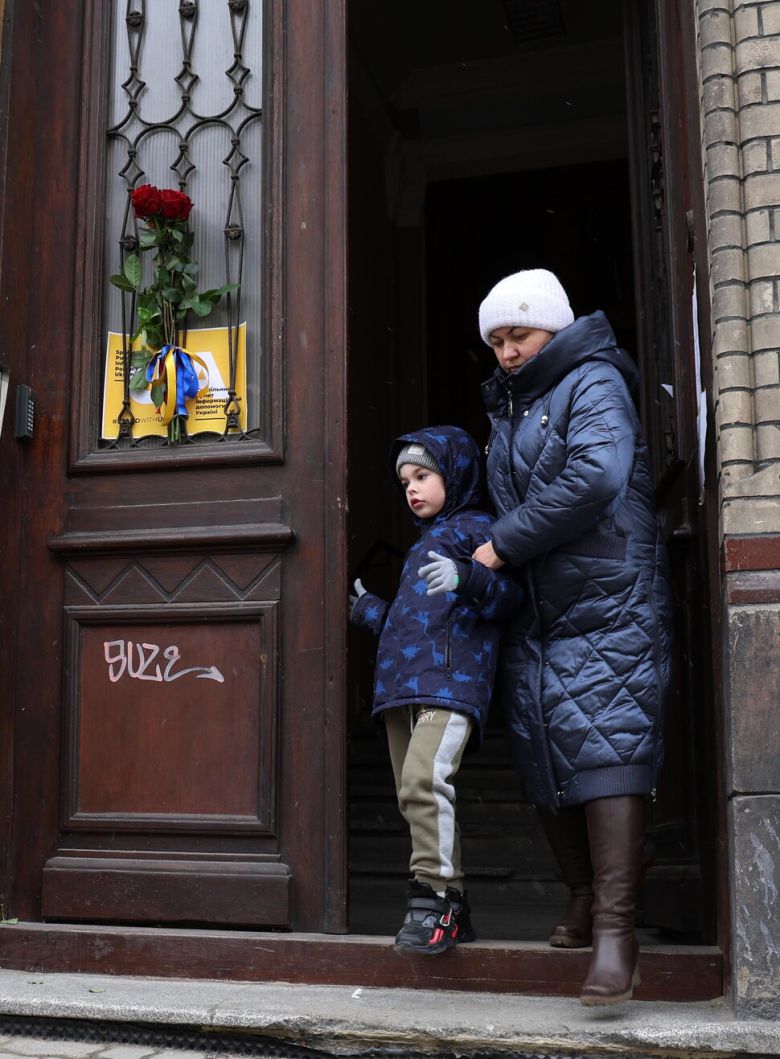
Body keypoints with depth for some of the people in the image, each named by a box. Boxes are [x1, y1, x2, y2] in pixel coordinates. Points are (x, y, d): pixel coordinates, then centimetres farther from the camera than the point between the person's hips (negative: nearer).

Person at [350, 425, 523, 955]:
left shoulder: (477, 527, 4)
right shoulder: (423, 544, 30)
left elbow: (510, 593, -12)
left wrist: (467, 578, -28)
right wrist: (368, 610, 30)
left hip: (452, 680, -9)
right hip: (401, 687, 9)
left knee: (424, 779, -24)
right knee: (415, 793, 6)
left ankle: (434, 895, -17)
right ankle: (452, 908, 13)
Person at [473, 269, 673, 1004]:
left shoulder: (592, 382, -4)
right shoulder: (507, 408, 19)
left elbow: (593, 478, -21)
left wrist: (502, 546, -16)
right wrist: (489, 548, 6)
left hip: (604, 605, -7)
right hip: (532, 611, 8)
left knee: (602, 747, -14)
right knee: (540, 757, 7)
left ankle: (615, 929, -10)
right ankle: (583, 898, 25)